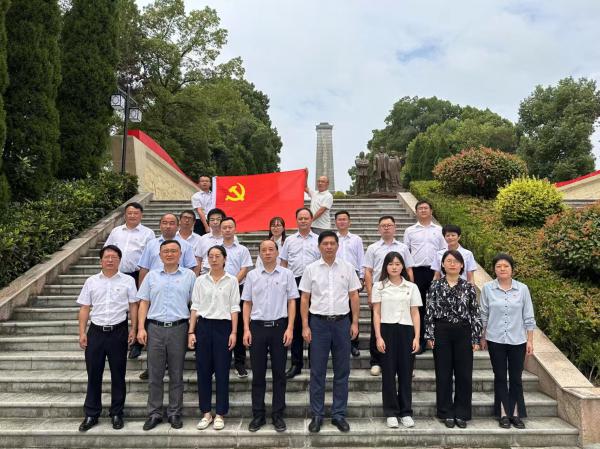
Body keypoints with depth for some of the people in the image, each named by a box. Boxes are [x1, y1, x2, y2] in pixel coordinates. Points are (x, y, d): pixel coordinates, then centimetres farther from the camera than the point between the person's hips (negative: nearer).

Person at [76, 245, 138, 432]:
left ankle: (116, 414, 20)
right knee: (93, 374, 8)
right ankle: (91, 415, 22)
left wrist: (133, 329, -5)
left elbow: (133, 305, 2)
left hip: (118, 332, -1)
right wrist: (82, 333, 1)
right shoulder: (91, 281, 7)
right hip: (96, 332, 2)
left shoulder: (128, 281, 2)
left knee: (118, 375, 7)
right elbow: (84, 308, 7)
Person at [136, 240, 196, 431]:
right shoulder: (151, 275, 10)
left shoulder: (189, 275, 3)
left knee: (176, 374, 7)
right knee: (154, 374, 7)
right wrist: (141, 328, 0)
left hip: (178, 329, -2)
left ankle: (175, 413, 19)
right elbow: (144, 303, 9)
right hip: (155, 328, 2)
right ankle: (154, 413, 20)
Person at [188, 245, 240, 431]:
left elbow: (234, 308, 0)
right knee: (203, 370, 6)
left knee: (222, 371, 2)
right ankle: (206, 413, 20)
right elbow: (195, 307, 6)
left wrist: (234, 332, -7)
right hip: (203, 326, 2)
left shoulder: (231, 280, 1)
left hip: (223, 326, -2)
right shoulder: (200, 280, 6)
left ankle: (220, 414, 15)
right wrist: (191, 331, 0)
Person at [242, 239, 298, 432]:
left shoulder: (286, 274, 1)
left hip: (279, 326, -1)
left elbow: (292, 302, 2)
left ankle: (278, 414, 19)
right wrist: (246, 329, -1)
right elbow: (247, 303, 7)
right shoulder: (252, 275, 5)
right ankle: (258, 415, 19)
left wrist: (290, 328, -6)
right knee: (258, 373, 8)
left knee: (279, 373, 7)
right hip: (257, 326, 1)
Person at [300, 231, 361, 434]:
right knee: (317, 371, 5)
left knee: (342, 371, 8)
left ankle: (339, 414, 21)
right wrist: (305, 326, -4)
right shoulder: (311, 269, 0)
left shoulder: (347, 268, 3)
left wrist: (355, 322, 0)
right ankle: (317, 415, 17)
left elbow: (354, 296, 6)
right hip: (319, 323, -1)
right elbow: (305, 299, 1)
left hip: (342, 322, 1)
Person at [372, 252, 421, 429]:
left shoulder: (411, 287, 7)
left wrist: (416, 337, -1)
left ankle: (406, 412, 18)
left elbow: (415, 314, 6)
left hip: (406, 331, 1)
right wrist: (378, 336, -6)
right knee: (388, 372, 3)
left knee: (406, 372, 5)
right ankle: (391, 413, 15)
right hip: (387, 330, -1)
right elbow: (376, 313, 1)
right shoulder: (379, 286, 3)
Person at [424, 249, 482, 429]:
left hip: (463, 333, 1)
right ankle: (447, 413, 19)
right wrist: (429, 335, -5)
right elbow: (429, 312, -1)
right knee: (443, 374, 6)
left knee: (464, 374, 6)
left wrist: (476, 338, -2)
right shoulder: (435, 286, 0)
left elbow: (475, 314, 2)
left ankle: (461, 414, 20)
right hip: (442, 332, -1)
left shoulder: (468, 287, 1)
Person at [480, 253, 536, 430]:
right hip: (495, 340, 0)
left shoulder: (522, 289, -3)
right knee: (500, 377, 8)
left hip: (517, 340, 1)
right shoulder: (487, 288, -4)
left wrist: (530, 340, 1)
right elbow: (483, 315, 3)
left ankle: (516, 414, 21)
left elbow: (528, 317, 2)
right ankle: (504, 414, 18)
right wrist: (482, 337, 5)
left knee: (516, 378, 8)